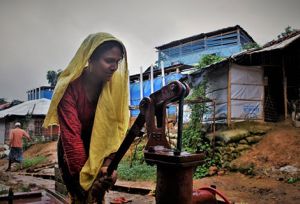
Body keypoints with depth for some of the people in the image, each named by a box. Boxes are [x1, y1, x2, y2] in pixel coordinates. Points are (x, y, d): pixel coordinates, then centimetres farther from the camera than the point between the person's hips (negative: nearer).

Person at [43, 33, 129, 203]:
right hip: (73, 153, -2)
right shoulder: (70, 87, -24)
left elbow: (116, 126, -15)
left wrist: (109, 161, -25)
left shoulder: (115, 84, -15)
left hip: (99, 152, 2)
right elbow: (71, 134, -26)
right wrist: (85, 172, -27)